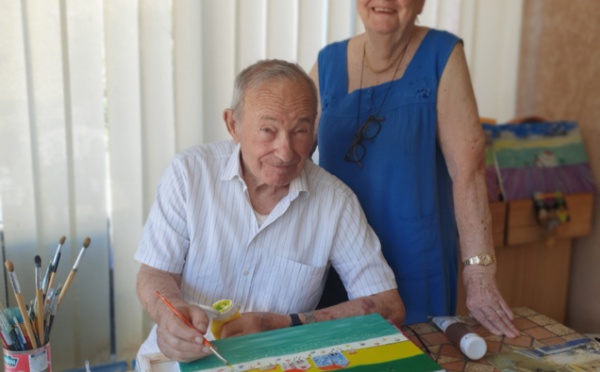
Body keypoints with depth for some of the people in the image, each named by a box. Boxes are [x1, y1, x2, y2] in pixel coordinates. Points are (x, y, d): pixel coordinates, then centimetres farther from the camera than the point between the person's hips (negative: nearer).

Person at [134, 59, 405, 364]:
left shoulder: (336, 200, -10)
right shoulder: (189, 171, -9)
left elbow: (388, 307, -8)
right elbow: (153, 274, -3)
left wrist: (281, 326, -17)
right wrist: (170, 314, -26)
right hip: (180, 360, 0)